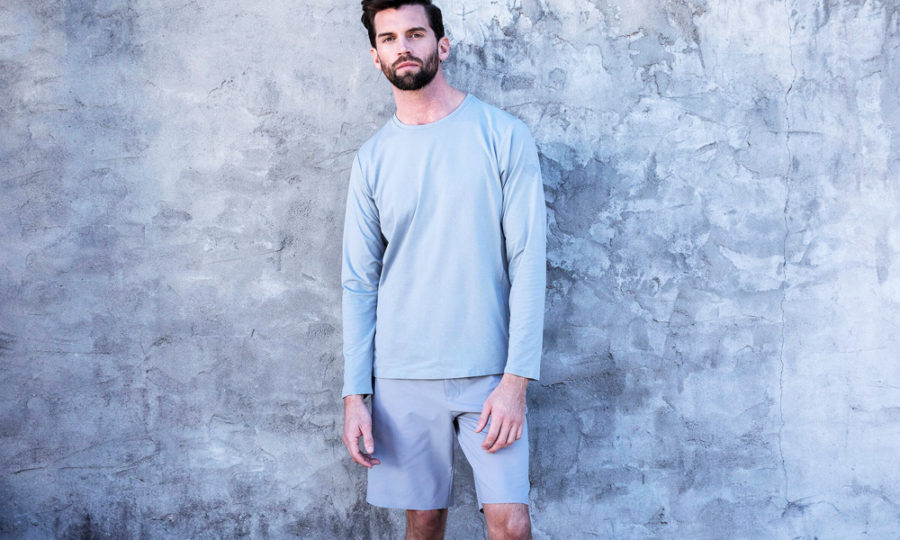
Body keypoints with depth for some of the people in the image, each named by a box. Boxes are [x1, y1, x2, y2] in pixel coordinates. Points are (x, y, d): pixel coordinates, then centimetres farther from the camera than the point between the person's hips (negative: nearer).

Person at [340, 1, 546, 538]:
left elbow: (528, 261, -6)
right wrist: (355, 394, -1)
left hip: (489, 372, -2)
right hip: (402, 376, 2)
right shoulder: (372, 159, 6)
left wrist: (516, 379, -13)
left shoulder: (503, 135, -2)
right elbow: (359, 282, 7)